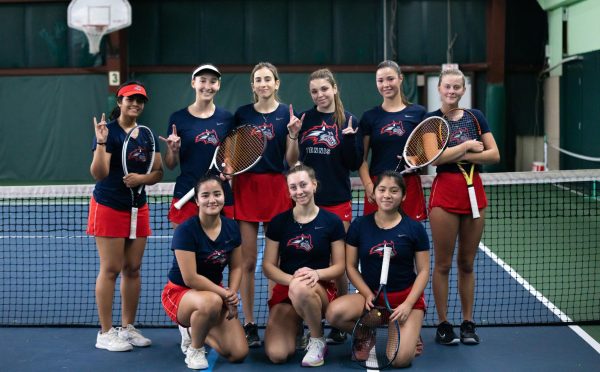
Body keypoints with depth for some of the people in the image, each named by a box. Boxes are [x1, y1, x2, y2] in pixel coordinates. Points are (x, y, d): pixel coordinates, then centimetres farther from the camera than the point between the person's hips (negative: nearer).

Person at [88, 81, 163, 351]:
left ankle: (128, 327, 18)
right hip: (109, 207, -6)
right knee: (110, 269, -3)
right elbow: (99, 174, -17)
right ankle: (105, 333, 4)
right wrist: (101, 143, -29)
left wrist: (141, 178, -13)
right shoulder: (108, 131, -10)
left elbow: (158, 172, 6)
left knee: (132, 269, 8)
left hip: (138, 207, 6)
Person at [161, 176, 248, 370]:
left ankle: (194, 331, 21)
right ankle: (194, 350, -11)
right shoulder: (186, 230, -22)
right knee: (212, 302, -42)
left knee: (239, 354, -9)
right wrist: (225, 294, -22)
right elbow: (190, 278, -25)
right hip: (179, 292, -6)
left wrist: (232, 294, -13)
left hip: (215, 292, 6)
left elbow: (236, 267, 5)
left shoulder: (231, 227, -4)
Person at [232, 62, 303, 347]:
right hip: (246, 187, 1)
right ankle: (249, 325, 8)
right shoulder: (242, 114, 6)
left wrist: (294, 135, -14)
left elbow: (291, 161, 1)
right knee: (248, 261, 0)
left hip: (276, 187, -1)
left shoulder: (288, 113, 2)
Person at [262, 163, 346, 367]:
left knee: (300, 289, -42)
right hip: (285, 290, 2)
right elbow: (268, 266, 1)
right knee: (276, 354, -22)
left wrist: (317, 274, -22)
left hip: (320, 289, -1)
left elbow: (339, 266, 0)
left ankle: (318, 341, -12)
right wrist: (291, 279, -20)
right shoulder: (279, 222, 1)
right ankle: (296, 327, 16)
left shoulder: (331, 221, -1)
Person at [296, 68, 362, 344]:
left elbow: (355, 164, -2)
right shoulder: (304, 120, 7)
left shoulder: (348, 121, 0)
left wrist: (349, 137, -16)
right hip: (306, 200, 2)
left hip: (337, 201, -2)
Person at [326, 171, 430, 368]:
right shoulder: (359, 225, 0)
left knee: (400, 359, -23)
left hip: (407, 297, -2)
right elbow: (351, 266, 4)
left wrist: (407, 304, -12)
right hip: (371, 294, 2)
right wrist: (368, 295, -11)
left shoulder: (414, 228, -3)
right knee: (334, 312, -30)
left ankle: (410, 333, 15)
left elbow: (423, 271, 0)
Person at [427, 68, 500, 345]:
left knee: (467, 263, 10)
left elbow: (494, 155, 0)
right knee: (443, 264, 2)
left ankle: (467, 323, 18)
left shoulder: (476, 116, 8)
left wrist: (461, 156, -11)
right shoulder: (430, 120, 0)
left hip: (474, 190, 3)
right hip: (444, 191, -3)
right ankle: (443, 324, 10)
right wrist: (467, 145, -11)